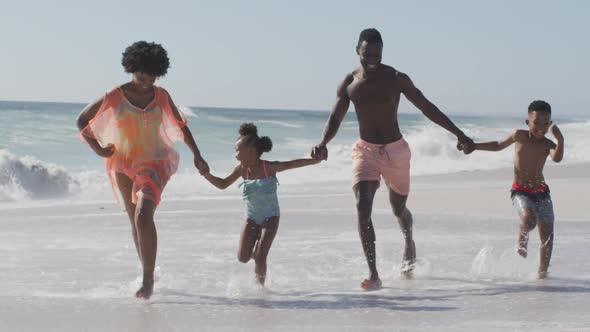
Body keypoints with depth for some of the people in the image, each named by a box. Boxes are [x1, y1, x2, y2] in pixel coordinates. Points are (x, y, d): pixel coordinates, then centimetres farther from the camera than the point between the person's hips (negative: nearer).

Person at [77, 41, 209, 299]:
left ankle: (148, 278, -17)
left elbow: (180, 125, 13)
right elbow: (82, 120, 4)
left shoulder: (161, 96, -1)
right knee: (136, 222, 10)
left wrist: (197, 155, 9)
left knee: (143, 218, -20)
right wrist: (97, 149, -3)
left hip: (154, 164, -1)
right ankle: (147, 276, 23)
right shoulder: (115, 97, -6)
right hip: (123, 165, 1)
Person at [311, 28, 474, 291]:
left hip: (395, 151, -1)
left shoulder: (396, 79, -8)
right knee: (362, 208, -18)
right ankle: (373, 275, -18)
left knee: (398, 208, 15)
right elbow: (334, 120, 0)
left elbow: (428, 108, -4)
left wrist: (459, 134, -7)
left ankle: (409, 244, 50)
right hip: (365, 151, 1)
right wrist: (323, 144, -22)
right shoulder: (349, 84, -2)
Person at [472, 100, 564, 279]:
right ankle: (522, 239, 4)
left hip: (541, 191, 2)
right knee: (528, 217, -30)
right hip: (520, 191, -1)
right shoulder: (519, 136, -4)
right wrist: (473, 146, 13)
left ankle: (542, 271, 5)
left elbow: (557, 158, -29)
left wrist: (560, 140, -44)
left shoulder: (548, 144, -6)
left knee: (547, 232, -5)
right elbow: (498, 145, 14)